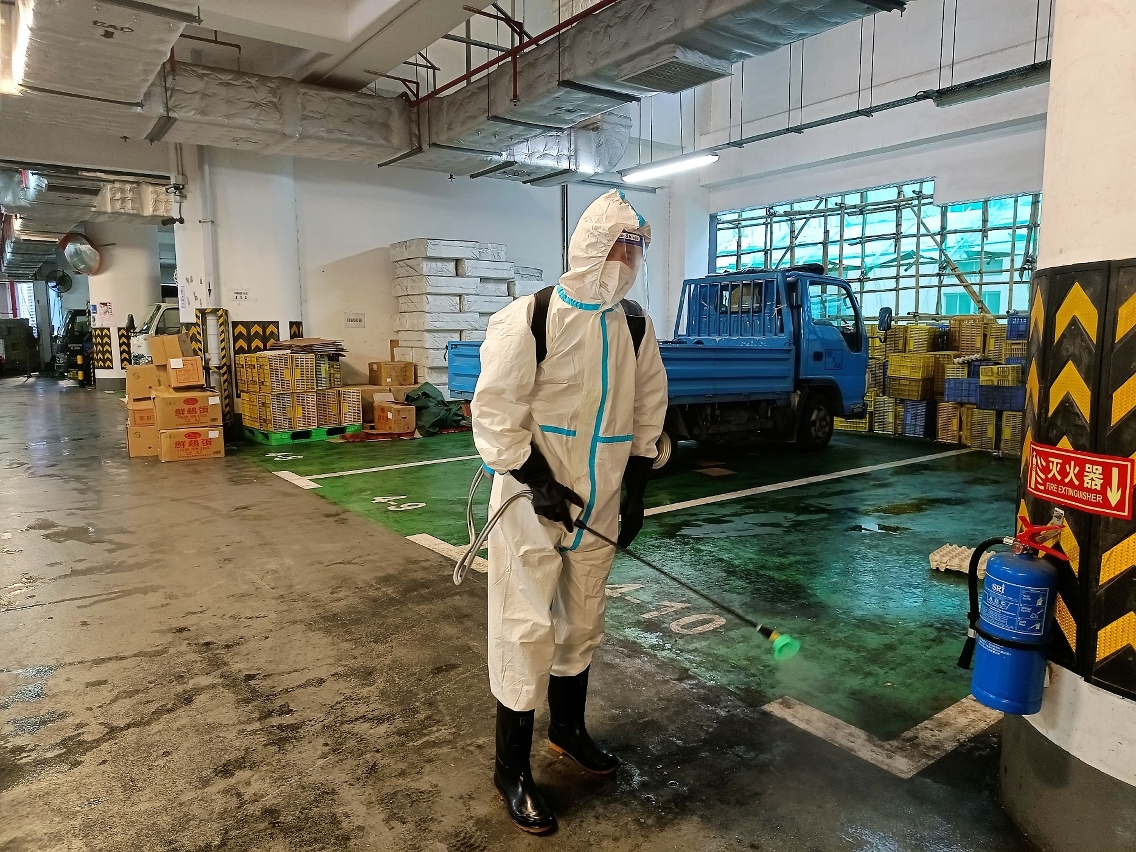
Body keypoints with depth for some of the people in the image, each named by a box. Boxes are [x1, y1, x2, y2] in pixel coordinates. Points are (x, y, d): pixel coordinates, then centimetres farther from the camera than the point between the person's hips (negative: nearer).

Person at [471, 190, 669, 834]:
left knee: (583, 622, 19)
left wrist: (637, 489, 8)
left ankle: (569, 728, 43)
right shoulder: (529, 320, -14)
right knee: (527, 631, 1)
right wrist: (538, 482, -17)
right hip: (531, 503, -5)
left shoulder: (637, 327, 4)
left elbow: (649, 410, 12)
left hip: (599, 507, 6)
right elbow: (495, 413, -14)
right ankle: (512, 769, 20)